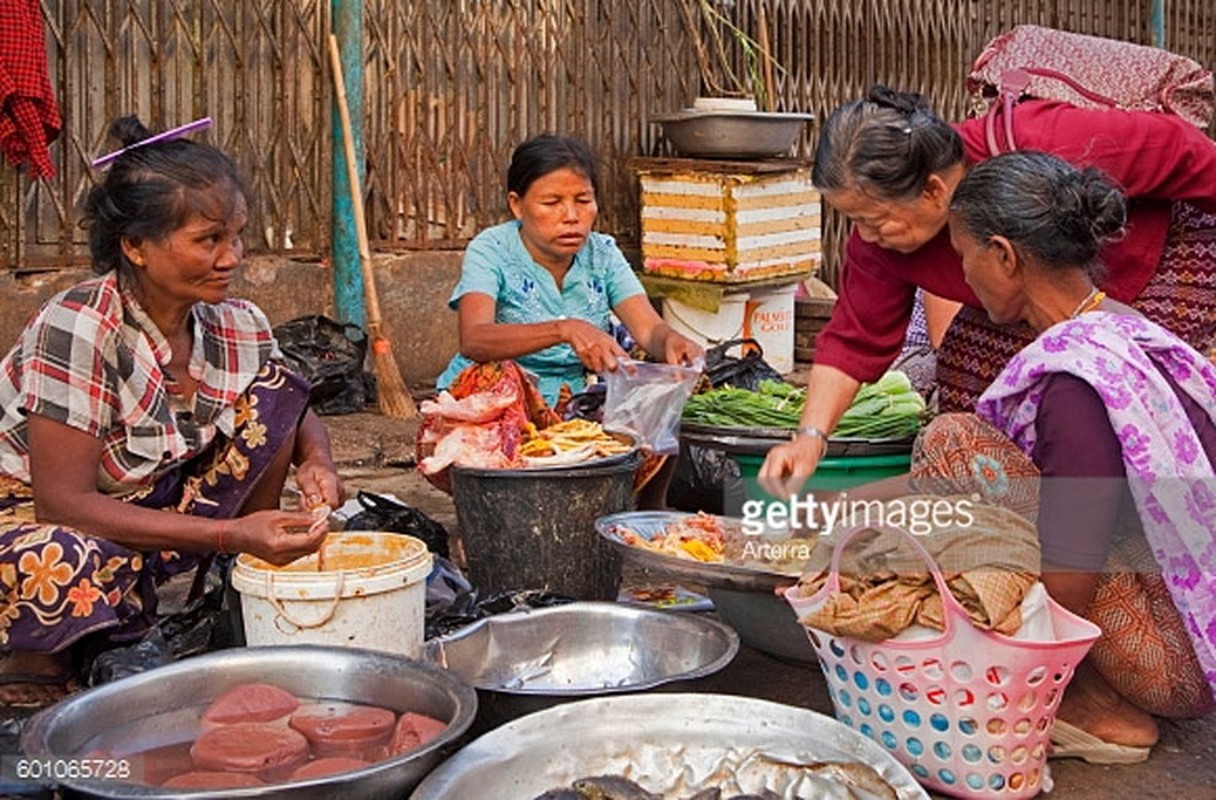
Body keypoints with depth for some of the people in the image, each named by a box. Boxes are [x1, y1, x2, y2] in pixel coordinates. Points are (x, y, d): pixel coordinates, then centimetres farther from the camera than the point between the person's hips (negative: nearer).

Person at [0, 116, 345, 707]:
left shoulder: (237, 327, -10)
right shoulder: (78, 327, -28)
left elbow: (298, 414, 10)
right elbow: (64, 501, -28)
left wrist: (316, 459, -16)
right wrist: (231, 534, -34)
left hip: (148, 509, 6)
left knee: (274, 391, -9)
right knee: (75, 568, -41)